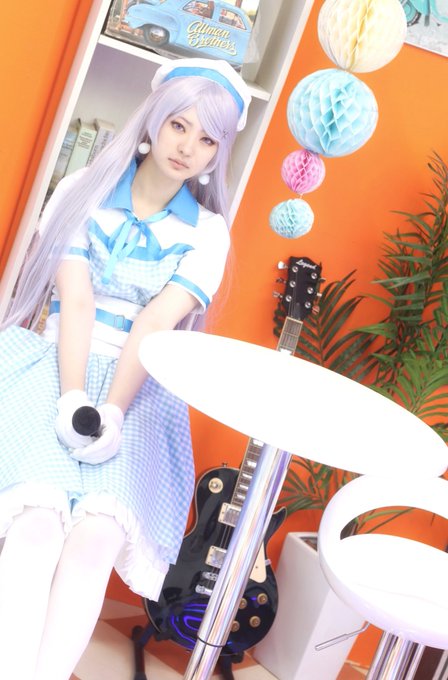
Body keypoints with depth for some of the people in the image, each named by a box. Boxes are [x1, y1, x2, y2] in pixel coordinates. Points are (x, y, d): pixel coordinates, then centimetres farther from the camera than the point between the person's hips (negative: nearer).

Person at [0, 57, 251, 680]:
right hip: (56, 369, 0)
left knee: (99, 533, -26)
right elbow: (75, 301, -4)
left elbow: (157, 324, -6)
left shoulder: (207, 232, 9)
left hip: (139, 389, 0)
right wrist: (72, 397, -17)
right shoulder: (83, 193, 8)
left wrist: (113, 410, -17)